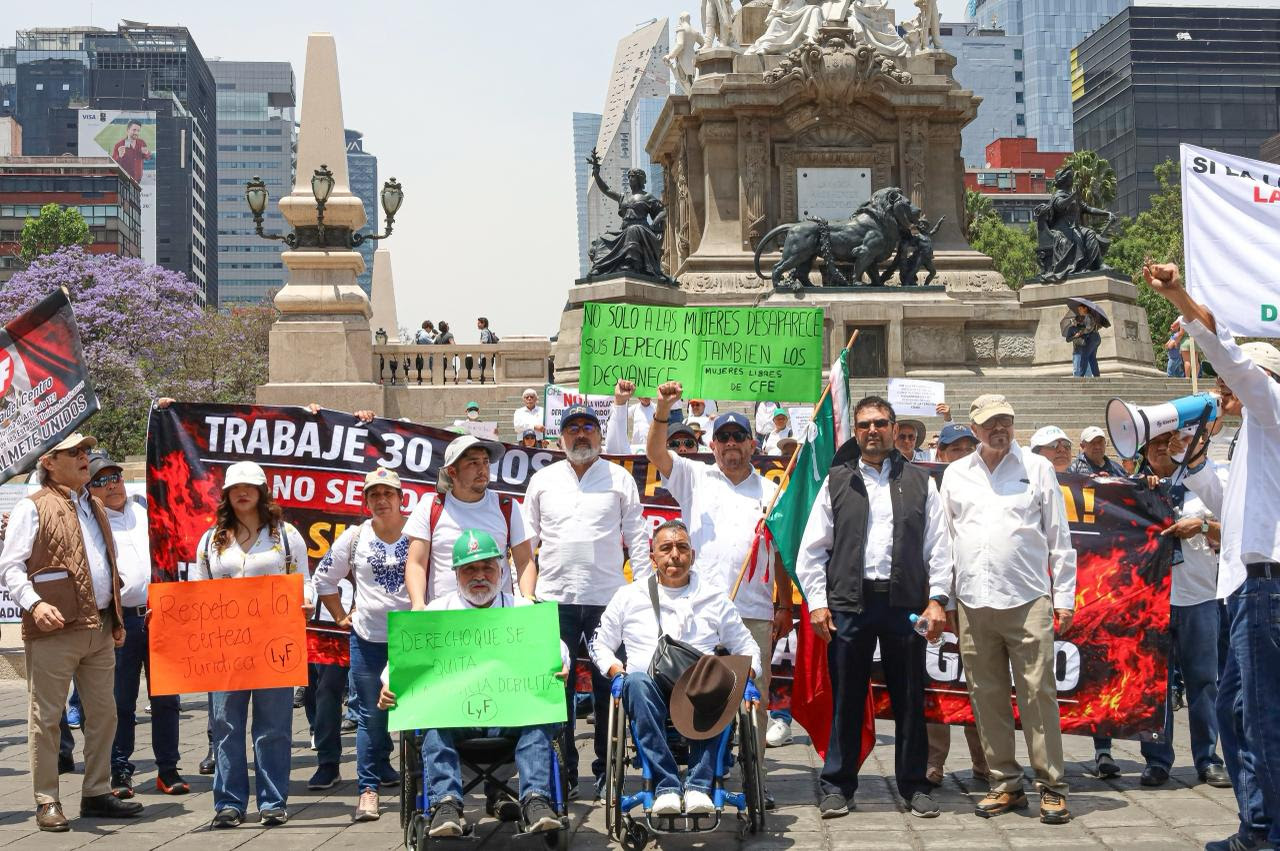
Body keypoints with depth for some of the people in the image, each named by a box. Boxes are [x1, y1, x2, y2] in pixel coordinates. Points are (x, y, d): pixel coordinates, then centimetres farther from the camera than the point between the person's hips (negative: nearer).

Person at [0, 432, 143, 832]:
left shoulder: (94, 507, 20)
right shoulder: (33, 508, -3)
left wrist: (116, 619, 19)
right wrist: (34, 604, -23)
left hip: (100, 629, 7)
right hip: (54, 631, -7)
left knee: (104, 714, 11)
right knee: (46, 718, -1)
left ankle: (97, 794, 21)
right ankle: (47, 802, 7)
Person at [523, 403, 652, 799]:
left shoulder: (620, 479, 9)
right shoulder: (542, 480, 12)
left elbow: (637, 539, 7)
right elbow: (527, 543, 12)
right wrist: (527, 595, 2)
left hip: (607, 599, -1)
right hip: (554, 599, 1)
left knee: (608, 687, 2)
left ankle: (606, 771, 13)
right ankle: (563, 772, 10)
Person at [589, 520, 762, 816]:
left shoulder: (714, 599, 20)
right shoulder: (629, 596, 19)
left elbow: (746, 646, 23)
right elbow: (600, 644, 21)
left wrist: (747, 679, 3)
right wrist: (617, 674, 1)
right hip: (650, 690, 0)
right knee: (636, 681, -37)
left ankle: (698, 786, -36)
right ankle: (666, 786, -38)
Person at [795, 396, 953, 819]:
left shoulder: (920, 482, 11)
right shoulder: (837, 482, 10)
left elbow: (939, 546, 8)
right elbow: (812, 549, 8)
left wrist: (937, 599, -2)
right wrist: (817, 602, 0)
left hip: (906, 604, 1)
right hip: (849, 603, 0)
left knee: (910, 699, 6)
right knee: (846, 698, 3)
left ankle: (914, 785, 17)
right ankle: (837, 786, 13)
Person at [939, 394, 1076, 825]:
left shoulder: (1037, 468, 5)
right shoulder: (955, 474, 11)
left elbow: (1059, 538, 6)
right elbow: (945, 537, 13)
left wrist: (1065, 596, 2)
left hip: (1028, 600, -2)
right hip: (973, 603, 3)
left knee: (1038, 694, -4)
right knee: (987, 697, 6)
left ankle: (1051, 786, 3)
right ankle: (1005, 784, 15)